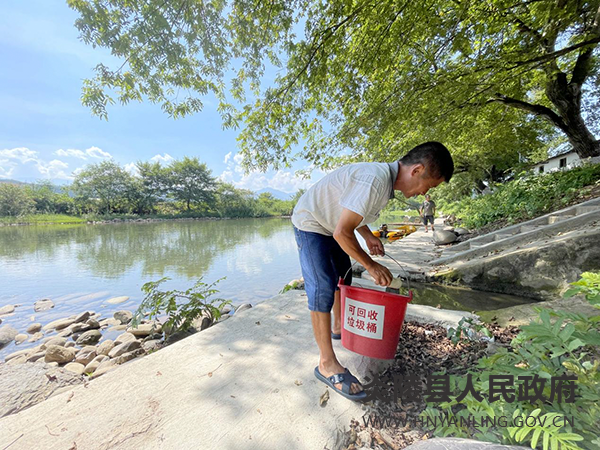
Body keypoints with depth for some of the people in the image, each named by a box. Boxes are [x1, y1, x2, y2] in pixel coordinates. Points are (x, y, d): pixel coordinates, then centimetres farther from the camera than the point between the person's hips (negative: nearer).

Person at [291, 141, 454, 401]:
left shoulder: (385, 178, 1)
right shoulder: (374, 181, -31)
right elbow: (342, 233, -32)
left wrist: (368, 236, 2)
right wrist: (371, 266, -20)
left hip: (329, 225, 10)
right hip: (310, 225, -10)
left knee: (343, 276, 18)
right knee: (322, 289, -13)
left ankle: (339, 327, 39)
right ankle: (327, 364, 0)